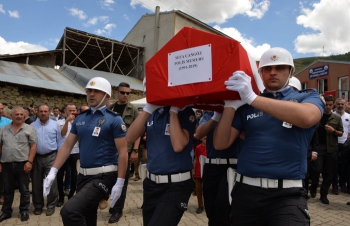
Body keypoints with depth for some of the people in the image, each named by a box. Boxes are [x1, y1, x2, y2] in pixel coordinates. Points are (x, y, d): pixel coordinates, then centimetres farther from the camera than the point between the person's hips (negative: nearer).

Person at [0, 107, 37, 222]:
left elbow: (33, 146, -5)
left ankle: (24, 211, 21)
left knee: (24, 190, 7)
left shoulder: (29, 129, -2)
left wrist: (29, 161, -13)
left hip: (22, 164, -3)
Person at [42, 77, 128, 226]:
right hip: (83, 175, 7)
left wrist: (119, 182, -16)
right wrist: (53, 172, 2)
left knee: (69, 211, -20)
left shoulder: (114, 119, -9)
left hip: (103, 175, -6)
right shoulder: (80, 118, 8)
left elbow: (122, 152, -12)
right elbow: (67, 146, 10)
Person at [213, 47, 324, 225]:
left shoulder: (308, 98, 4)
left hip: (287, 194, -2)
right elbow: (220, 144, 2)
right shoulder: (246, 104, 8)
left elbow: (306, 118, -21)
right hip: (246, 190, 3)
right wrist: (230, 105, -11)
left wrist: (252, 97, -23)